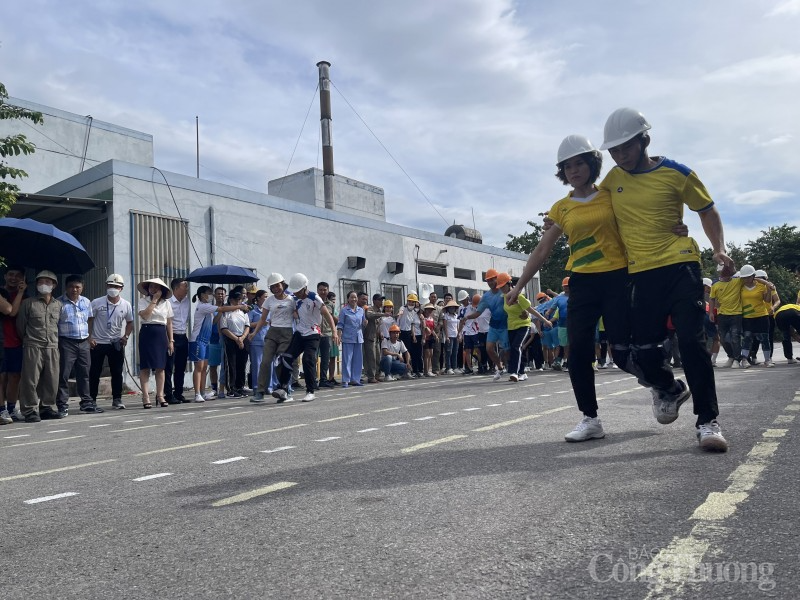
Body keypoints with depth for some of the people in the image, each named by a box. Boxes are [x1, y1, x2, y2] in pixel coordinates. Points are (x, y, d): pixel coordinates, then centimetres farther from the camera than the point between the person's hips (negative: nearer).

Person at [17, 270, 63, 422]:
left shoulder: (58, 304, 12)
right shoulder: (28, 303, 3)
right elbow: (20, 326, 6)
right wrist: (28, 340, 10)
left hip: (52, 347, 3)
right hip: (33, 347, -3)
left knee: (51, 380, 6)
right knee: (31, 380, -4)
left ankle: (48, 407, 17)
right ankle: (30, 410, 3)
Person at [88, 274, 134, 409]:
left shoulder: (126, 305, 1)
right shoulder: (97, 303, -5)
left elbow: (129, 323, 12)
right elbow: (89, 320, 1)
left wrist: (126, 336, -2)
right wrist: (89, 338, -7)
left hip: (116, 343, 2)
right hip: (97, 342, -1)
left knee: (117, 373, 4)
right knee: (94, 373, 5)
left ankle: (117, 399, 13)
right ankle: (92, 399, 16)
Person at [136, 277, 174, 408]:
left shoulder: (166, 303, 9)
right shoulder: (142, 301, 2)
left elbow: (169, 323, 10)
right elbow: (145, 315, -17)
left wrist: (171, 340, 6)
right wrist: (154, 300, -11)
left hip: (161, 334, 2)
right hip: (147, 333, -2)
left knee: (160, 367, 4)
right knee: (145, 366, -2)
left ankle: (160, 395, 12)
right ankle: (145, 397, -1)